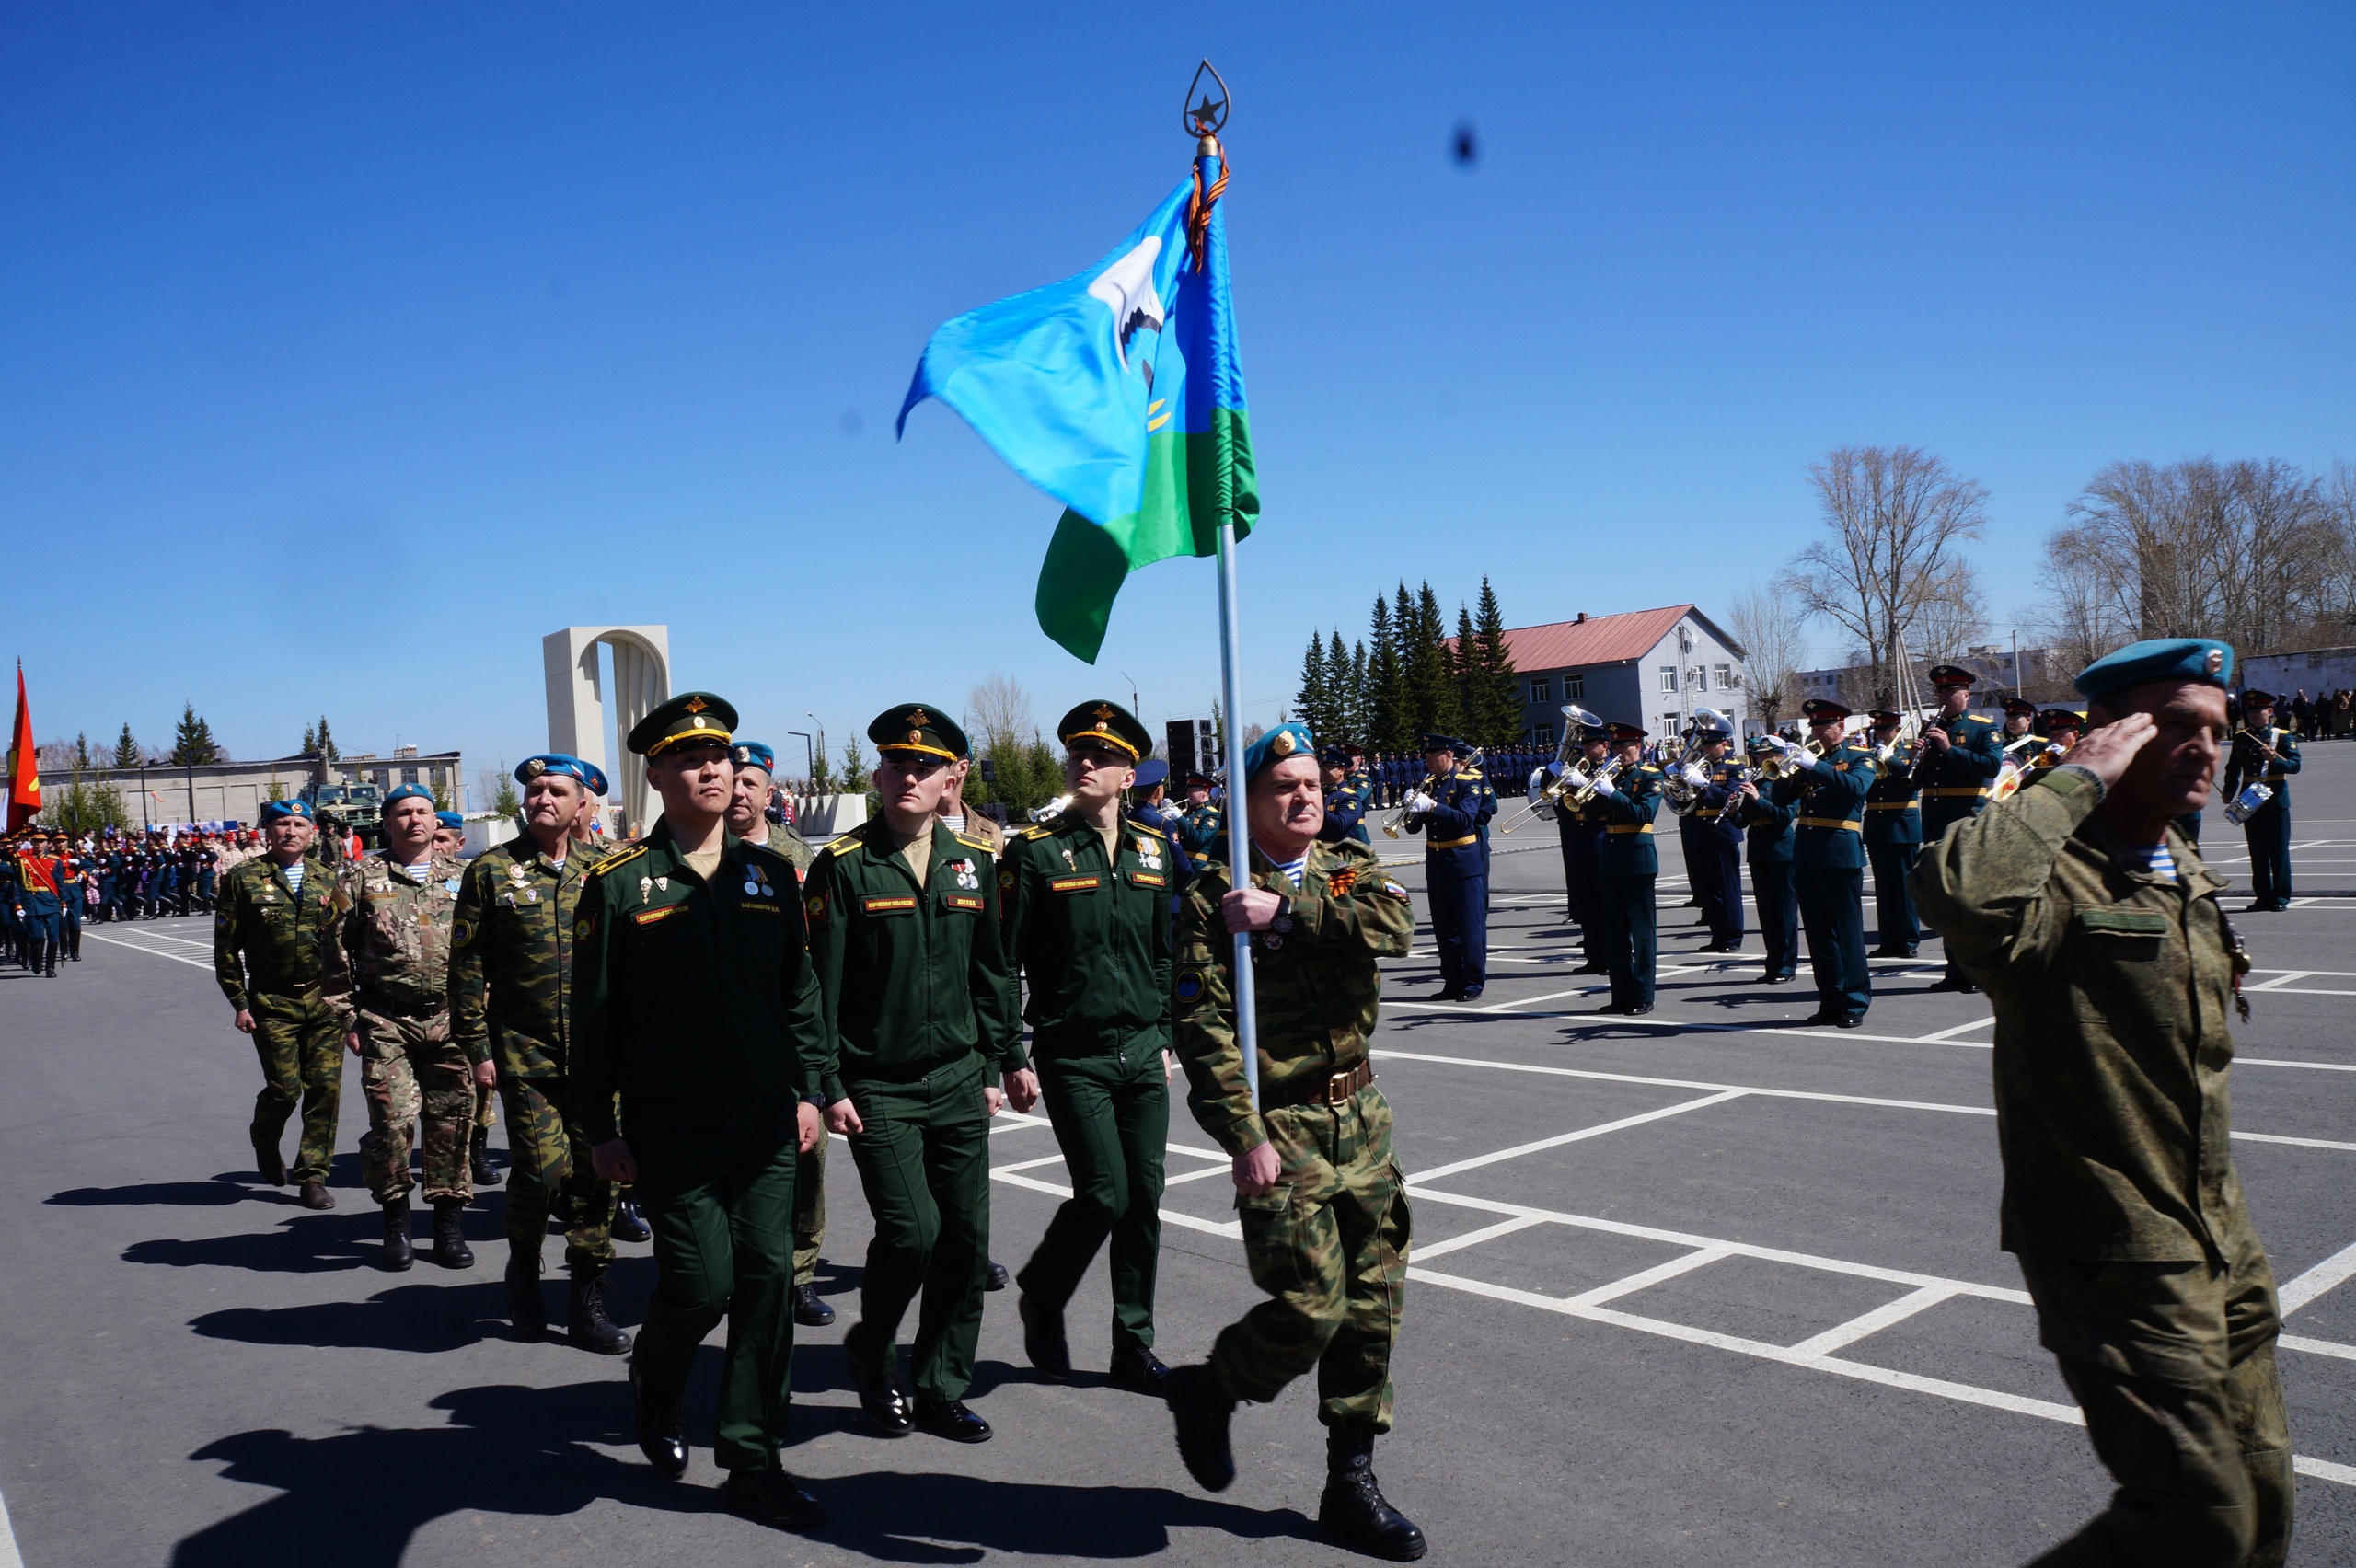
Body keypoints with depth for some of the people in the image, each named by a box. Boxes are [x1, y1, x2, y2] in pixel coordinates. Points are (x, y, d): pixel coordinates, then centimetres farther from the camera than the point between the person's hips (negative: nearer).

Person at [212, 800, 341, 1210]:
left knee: (326, 1087, -2)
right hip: (272, 1003, -3)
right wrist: (239, 1003, -3)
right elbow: (226, 948, 1)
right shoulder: (244, 879, 0)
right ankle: (265, 1141, 30)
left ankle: (312, 1177, 9)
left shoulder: (325, 880, 10)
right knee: (285, 1088, -4)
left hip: (323, 1001, 3)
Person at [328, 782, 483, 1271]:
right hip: (386, 1023, -2)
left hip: (450, 1019, 2)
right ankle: (396, 1224, 12)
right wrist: (347, 1017, 0)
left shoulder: (459, 878, 10)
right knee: (391, 1121, -8)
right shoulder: (361, 877, 5)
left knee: (452, 1121, 4)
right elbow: (337, 951, 5)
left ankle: (449, 1226, 17)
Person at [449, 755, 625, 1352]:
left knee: (595, 1173, 3)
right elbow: (467, 965, 2)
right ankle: (523, 1265, 22)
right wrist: (476, 1045, -2)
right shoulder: (491, 871, 2)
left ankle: (588, 1302, 16)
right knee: (542, 1169, -9)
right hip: (526, 1052, -2)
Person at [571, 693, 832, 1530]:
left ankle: (753, 1461, 17)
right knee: (703, 1281, -6)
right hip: (671, 1126, -4)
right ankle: (653, 1381, 29)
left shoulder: (770, 872, 7)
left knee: (769, 1279, 4)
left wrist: (805, 1089, 7)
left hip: (764, 1119, 4)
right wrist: (598, 1128, -4)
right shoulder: (619, 883, -5)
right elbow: (594, 1015, -3)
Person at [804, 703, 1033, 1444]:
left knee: (966, 1238, 5)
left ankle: (942, 1389, 23)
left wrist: (1009, 1059, 14)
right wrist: (830, 1085, -10)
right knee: (911, 1232, -12)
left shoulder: (974, 863, 7)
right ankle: (870, 1352, 18)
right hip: (878, 1090, -4)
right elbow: (821, 985, -7)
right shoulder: (843, 866, -7)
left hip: (958, 1084, 5)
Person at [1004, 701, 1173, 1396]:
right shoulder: (1035, 851, -8)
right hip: (1073, 1057, -5)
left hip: (1142, 1052, 5)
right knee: (1103, 1196, -8)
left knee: (1145, 1199, 7)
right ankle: (1041, 1298, 21)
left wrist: (1164, 1036, 14)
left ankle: (1134, 1347, 20)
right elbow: (1003, 961, -8)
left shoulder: (1151, 852, 8)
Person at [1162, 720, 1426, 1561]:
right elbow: (1204, 1026, -13)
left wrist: (1286, 911, -22)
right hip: (1281, 1126, -5)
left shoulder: (1351, 869, 7)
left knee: (1374, 1302, 9)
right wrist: (1245, 1138, -20)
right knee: (1311, 1303, -9)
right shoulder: (1212, 900, -8)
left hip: (1360, 1114, 6)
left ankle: (1351, 1483, 24)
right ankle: (1208, 1390, 21)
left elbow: (1393, 925, -15)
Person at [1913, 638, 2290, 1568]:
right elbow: (1956, 894, -45)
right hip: (2120, 1260, -9)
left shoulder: (2190, 875, 12)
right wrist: (2076, 780, -30)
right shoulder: (2054, 876, -18)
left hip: (2223, 1245, 9)